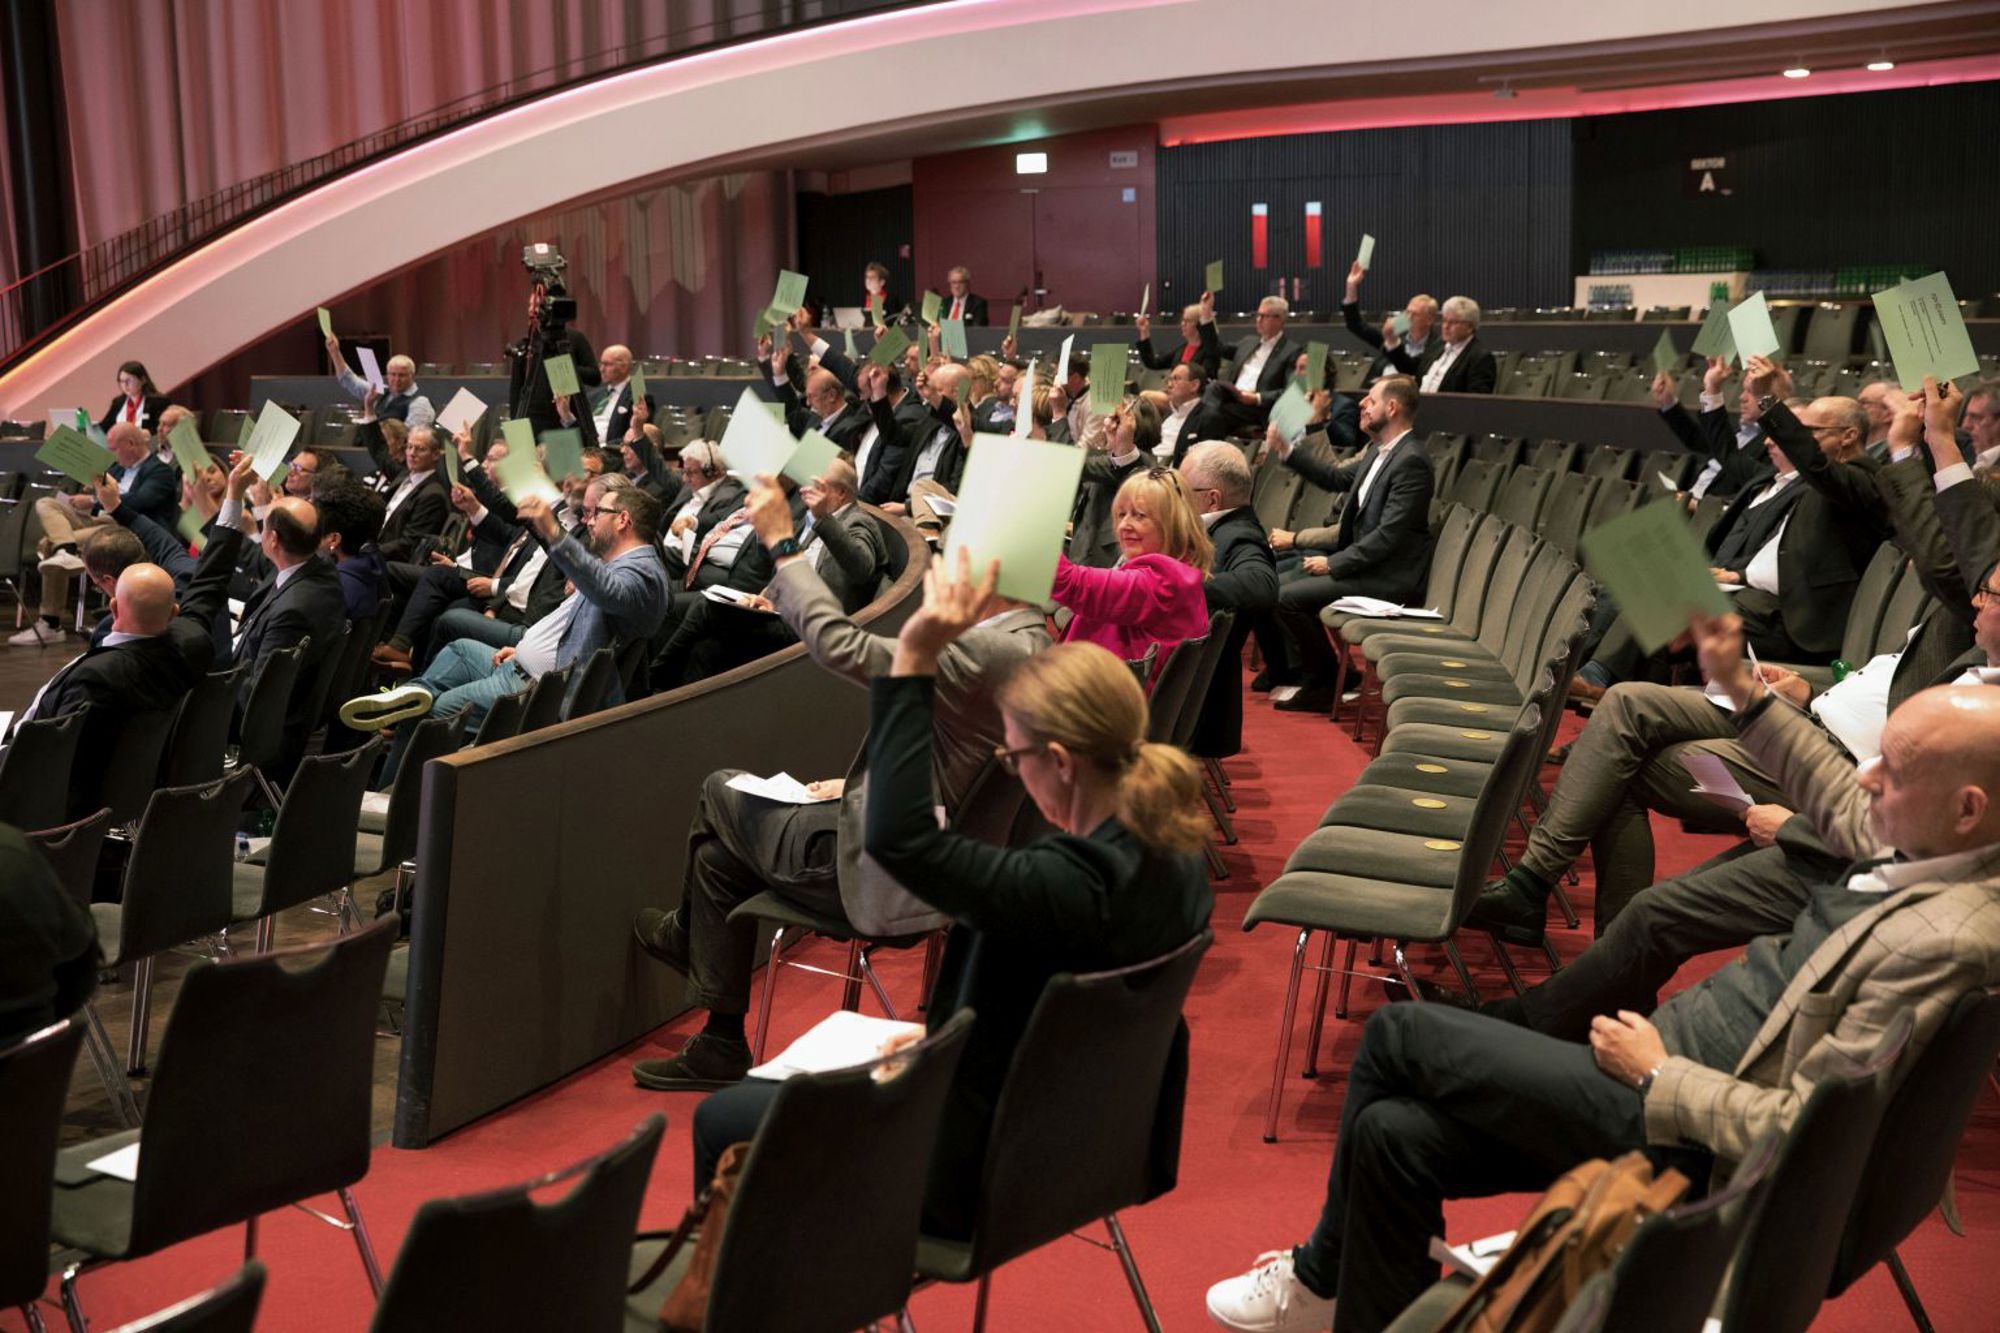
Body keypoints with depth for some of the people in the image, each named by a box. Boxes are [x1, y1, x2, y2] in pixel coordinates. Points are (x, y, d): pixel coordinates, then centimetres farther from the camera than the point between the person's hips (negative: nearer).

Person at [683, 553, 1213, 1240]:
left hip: (984, 1174, -9)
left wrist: (914, 664, -37)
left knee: (720, 1120, 12)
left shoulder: (1069, 886, -36)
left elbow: (900, 838, -38)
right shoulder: (1177, 861, -9)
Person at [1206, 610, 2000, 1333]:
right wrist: (1741, 690, 13)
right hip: (1670, 1049, 8)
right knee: (1393, 1132, 1)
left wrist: (1656, 1074, -14)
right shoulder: (1921, 843, -2)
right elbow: (1843, 809, 21)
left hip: (1681, 1128, -8)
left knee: (1396, 1035, -3)